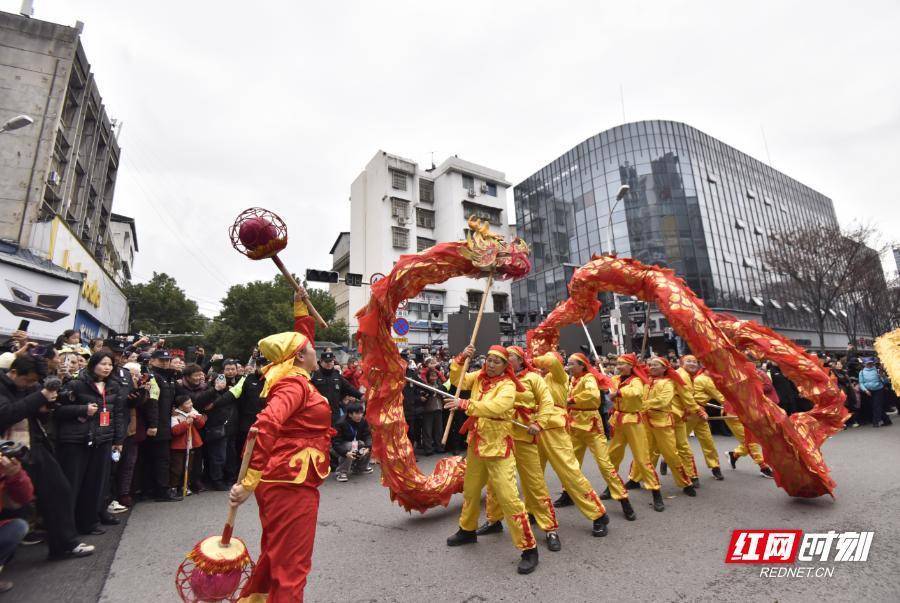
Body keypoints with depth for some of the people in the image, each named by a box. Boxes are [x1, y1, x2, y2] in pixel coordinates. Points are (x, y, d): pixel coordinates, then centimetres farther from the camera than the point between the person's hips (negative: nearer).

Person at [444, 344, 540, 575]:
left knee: (508, 497, -10)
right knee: (470, 490, 22)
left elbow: (495, 407, -31)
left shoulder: (507, 385, -15)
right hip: (476, 443, 7)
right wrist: (461, 358, -12)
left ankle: (529, 548, 6)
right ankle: (467, 530, 44)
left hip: (498, 446, -7)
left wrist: (464, 404, -36)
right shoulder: (479, 377, 4)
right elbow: (457, 379, 4)